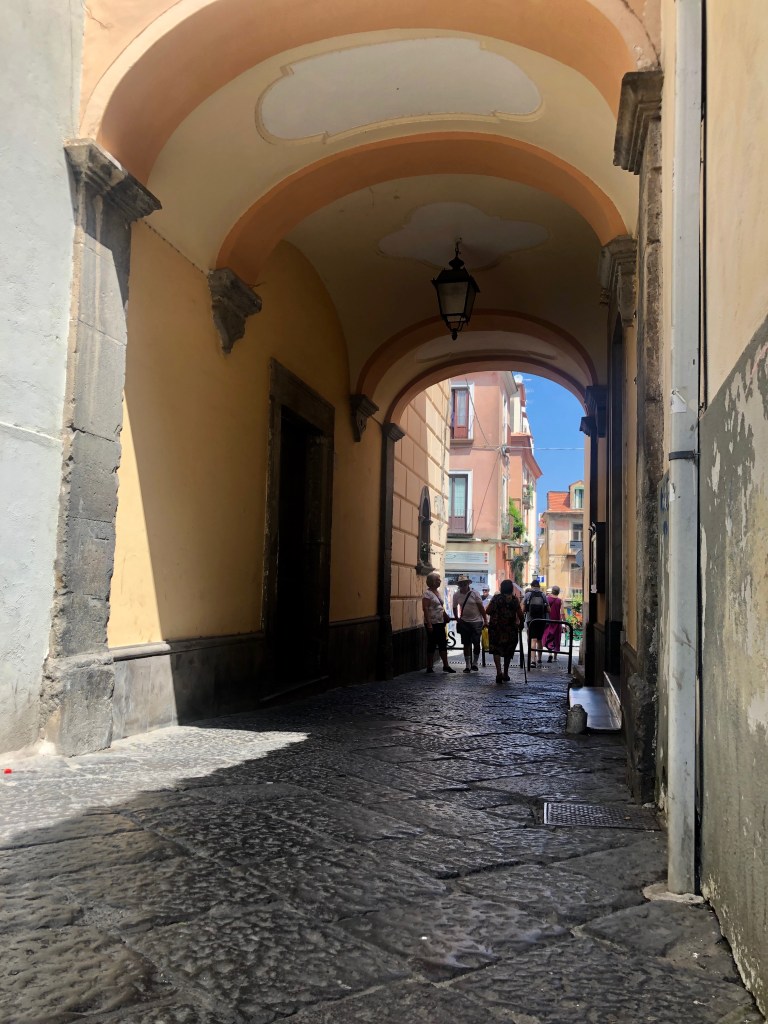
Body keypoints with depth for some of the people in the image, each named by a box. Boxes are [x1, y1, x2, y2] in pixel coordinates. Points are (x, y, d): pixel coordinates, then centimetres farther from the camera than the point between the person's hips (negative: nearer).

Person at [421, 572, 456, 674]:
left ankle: (446, 665, 12)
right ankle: (429, 667, 8)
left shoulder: (437, 592, 13)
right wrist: (428, 624, -22)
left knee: (443, 644, 7)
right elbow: (425, 608, -18)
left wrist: (446, 617, 17)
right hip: (432, 623, -8)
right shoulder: (427, 593, -12)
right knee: (432, 645, -1)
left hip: (440, 623, 8)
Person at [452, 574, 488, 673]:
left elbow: (481, 607, -6)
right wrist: (457, 619, 9)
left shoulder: (474, 593, -8)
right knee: (466, 644, 3)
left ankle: (474, 664, 17)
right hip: (464, 622, 2)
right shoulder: (456, 595, 0)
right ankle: (468, 665, 10)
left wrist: (485, 620, -7)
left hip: (476, 621, -2)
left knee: (476, 643, 1)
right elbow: (455, 608, 13)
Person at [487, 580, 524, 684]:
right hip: (511, 629, 2)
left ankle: (499, 672, -17)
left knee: (496, 650, 2)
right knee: (508, 652, 15)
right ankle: (506, 674, 23)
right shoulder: (515, 599, 0)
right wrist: (521, 624, 12)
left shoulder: (496, 598, -3)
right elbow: (520, 614, -4)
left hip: (496, 628, -2)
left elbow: (488, 611, -8)